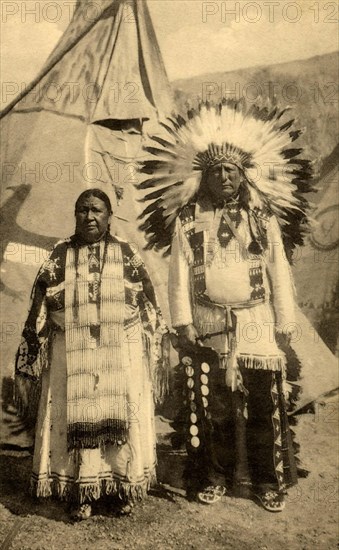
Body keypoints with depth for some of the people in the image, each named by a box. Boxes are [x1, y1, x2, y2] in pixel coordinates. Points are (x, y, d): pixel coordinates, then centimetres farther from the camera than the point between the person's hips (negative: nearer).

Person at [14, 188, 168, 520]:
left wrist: (154, 347, 4)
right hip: (72, 354, 0)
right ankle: (80, 493, 17)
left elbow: (148, 305, 7)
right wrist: (32, 344, 2)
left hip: (122, 354, 0)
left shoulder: (127, 254, 5)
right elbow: (40, 308, 5)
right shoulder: (60, 255, 5)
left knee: (122, 417, 5)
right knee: (74, 418, 3)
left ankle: (124, 486, 21)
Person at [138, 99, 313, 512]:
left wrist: (284, 325, 4)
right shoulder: (187, 221, 4)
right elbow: (179, 275, 1)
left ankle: (269, 482, 20)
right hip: (206, 327, 0)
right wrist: (183, 324, -5)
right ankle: (211, 478, 23)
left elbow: (279, 272, 6)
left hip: (256, 324, 1)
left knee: (265, 404, 3)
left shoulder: (264, 219, 6)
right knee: (209, 405, 6)